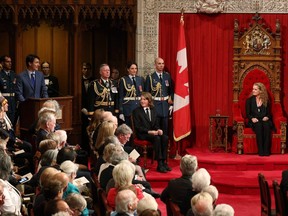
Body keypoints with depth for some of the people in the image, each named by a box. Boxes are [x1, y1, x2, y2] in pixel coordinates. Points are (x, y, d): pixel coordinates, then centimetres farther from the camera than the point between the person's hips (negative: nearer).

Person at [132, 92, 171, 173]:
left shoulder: (153, 110, 17)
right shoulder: (136, 111, 1)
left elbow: (156, 124, 16)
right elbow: (137, 127, -7)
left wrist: (159, 130, -9)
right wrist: (149, 131, -20)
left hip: (154, 132, 5)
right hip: (142, 134, -5)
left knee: (165, 138, -25)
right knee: (157, 138, -33)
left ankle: (163, 162, -26)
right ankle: (159, 164, -34)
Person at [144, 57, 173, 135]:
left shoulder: (167, 76, 7)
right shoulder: (150, 77, -2)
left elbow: (171, 91, 9)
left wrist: (171, 104, 3)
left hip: (166, 105, 3)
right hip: (155, 105, -3)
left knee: (165, 128, 6)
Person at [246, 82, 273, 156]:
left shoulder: (266, 101, 13)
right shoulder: (249, 100, 10)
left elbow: (269, 113, 13)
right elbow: (247, 113, 5)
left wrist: (267, 117, -10)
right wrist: (252, 118, -15)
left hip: (264, 120, 1)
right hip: (254, 121, -1)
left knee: (267, 126, -35)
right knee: (259, 125, -37)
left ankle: (266, 150, -36)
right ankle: (260, 151, -37)